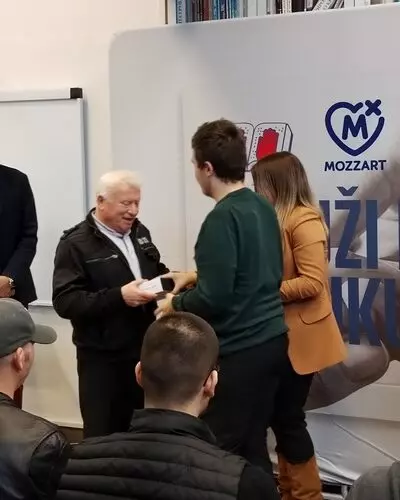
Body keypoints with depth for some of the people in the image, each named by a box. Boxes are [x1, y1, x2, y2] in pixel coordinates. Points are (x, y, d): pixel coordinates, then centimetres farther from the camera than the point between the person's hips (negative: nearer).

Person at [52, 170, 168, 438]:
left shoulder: (139, 232, 11)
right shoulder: (76, 244, -10)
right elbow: (65, 301, -19)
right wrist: (119, 297, -27)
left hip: (144, 350, 6)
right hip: (103, 358, -6)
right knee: (104, 435, 3)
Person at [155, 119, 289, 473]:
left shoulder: (222, 218, -17)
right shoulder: (263, 207, 7)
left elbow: (214, 298, -21)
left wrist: (175, 303, -3)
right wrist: (197, 277, 20)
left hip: (238, 349, -8)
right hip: (271, 340, 8)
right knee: (253, 446, 16)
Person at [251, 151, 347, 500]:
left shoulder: (304, 220, -16)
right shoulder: (279, 220, 12)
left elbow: (312, 283, -22)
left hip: (299, 338, -9)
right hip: (281, 335, 9)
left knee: (288, 418, 0)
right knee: (281, 416, 13)